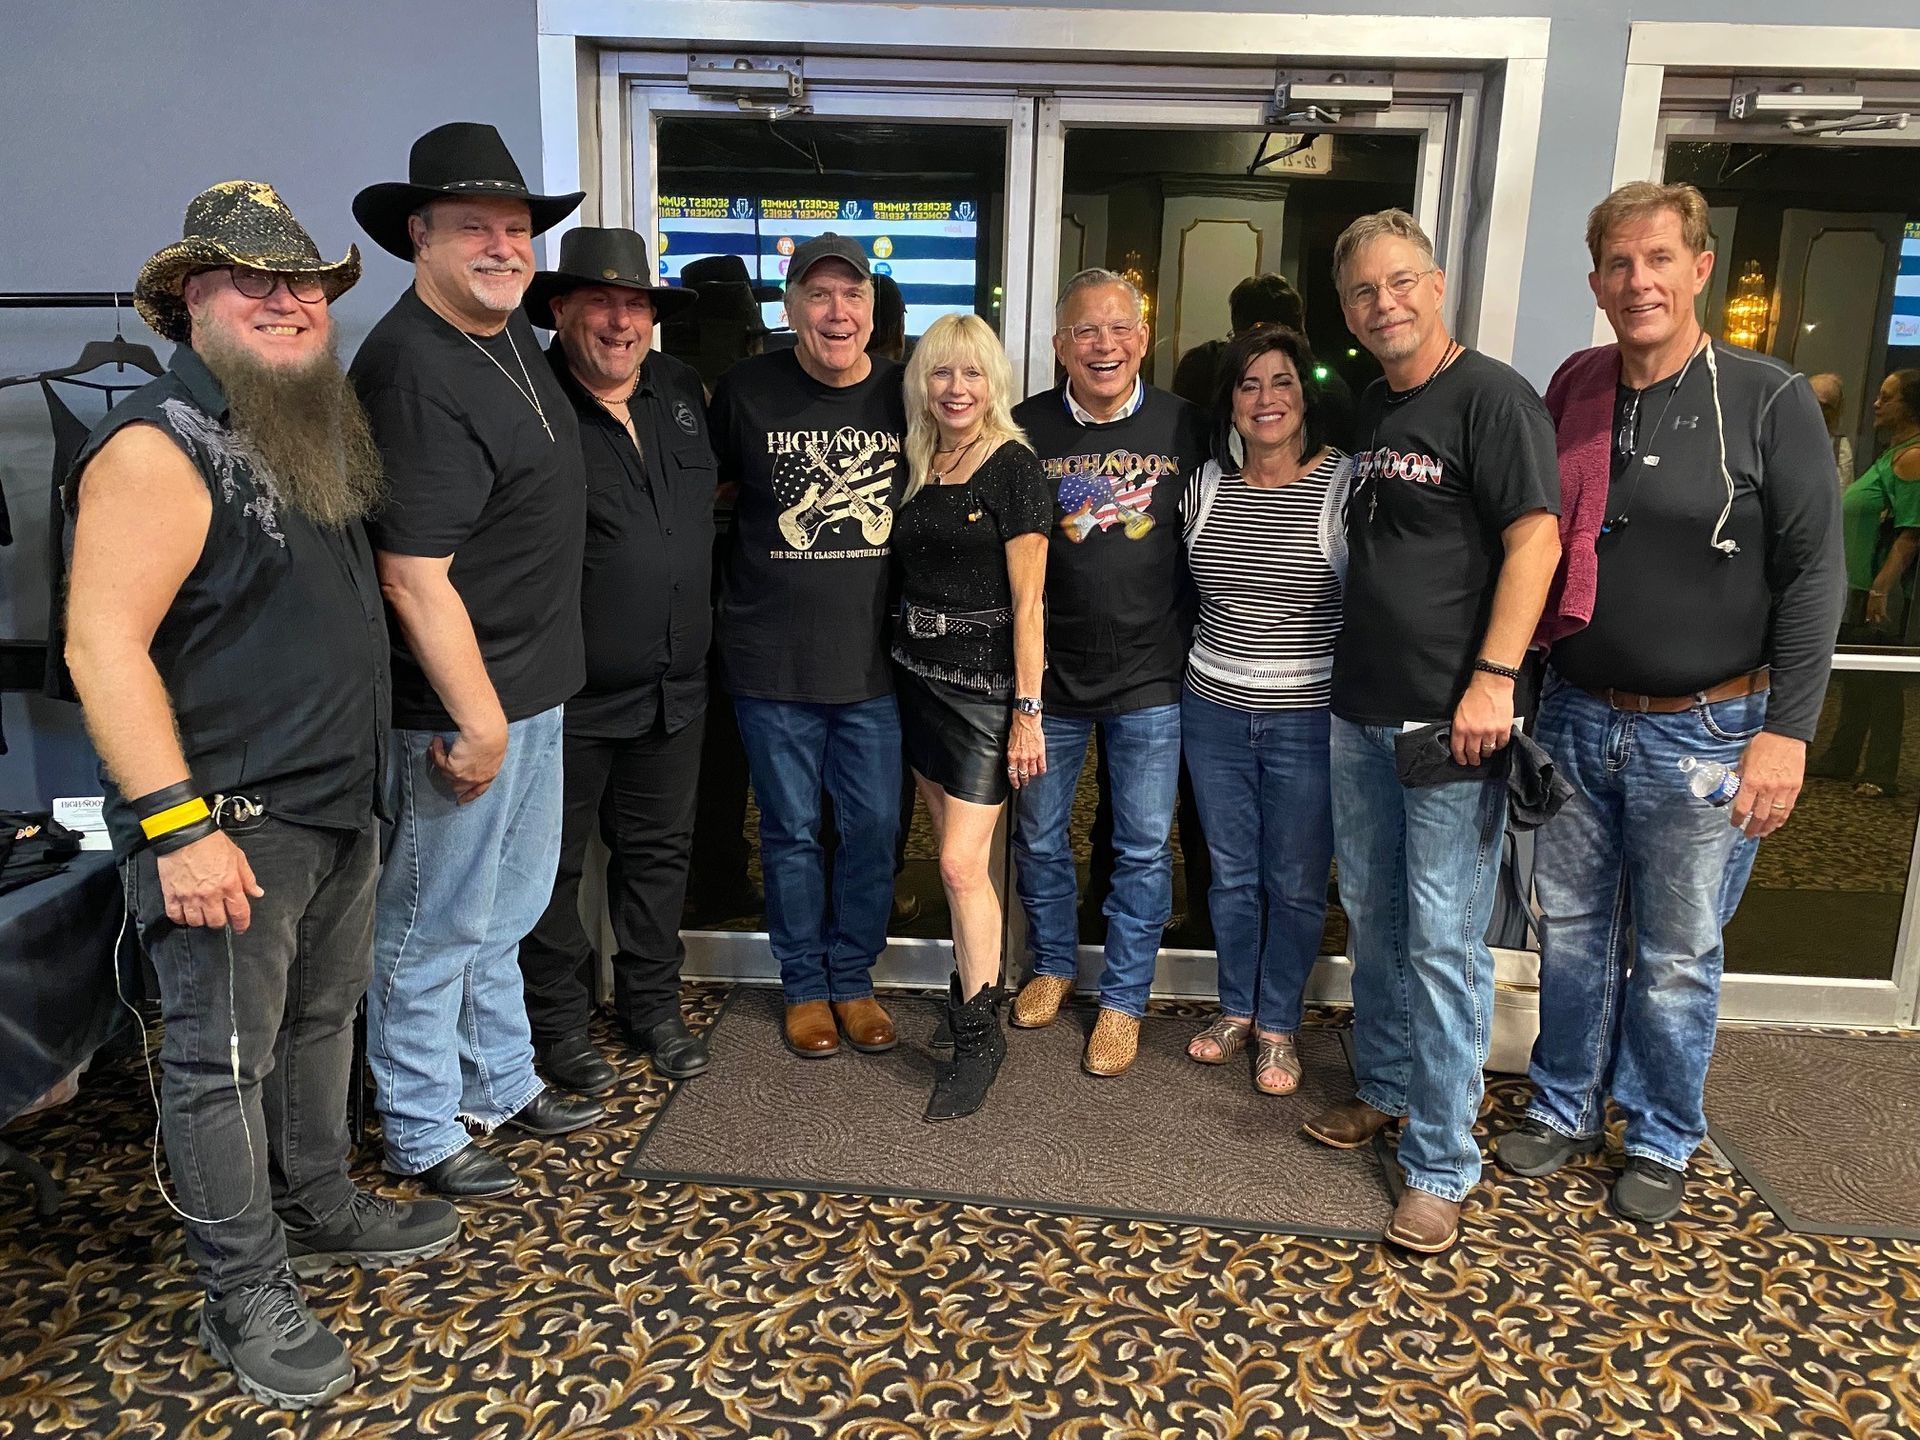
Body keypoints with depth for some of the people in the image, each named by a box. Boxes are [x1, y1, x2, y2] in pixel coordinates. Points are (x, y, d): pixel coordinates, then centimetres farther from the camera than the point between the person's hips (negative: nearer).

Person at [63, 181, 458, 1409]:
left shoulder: (318, 435, 12)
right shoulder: (160, 445, -15)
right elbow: (103, 642, -21)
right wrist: (177, 825, -24)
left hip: (339, 805, 9)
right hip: (229, 825, -9)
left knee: (321, 1022, 21)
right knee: (225, 1062, 5)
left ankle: (320, 1208, 40)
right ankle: (245, 1297, 20)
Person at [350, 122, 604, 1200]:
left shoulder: (513, 334, 8)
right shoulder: (414, 373, -21)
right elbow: (413, 577, -25)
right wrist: (481, 720, -21)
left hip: (534, 689, 9)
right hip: (462, 705, -9)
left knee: (507, 911, 21)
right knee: (439, 926, 7)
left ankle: (504, 1084, 39)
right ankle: (423, 1133, 25)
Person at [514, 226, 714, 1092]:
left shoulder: (681, 389, 8)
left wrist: (695, 627, 18)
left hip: (673, 686, 6)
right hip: (566, 693, -6)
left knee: (659, 850, 17)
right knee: (555, 863, 10)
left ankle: (652, 1006, 35)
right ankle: (558, 1024, 27)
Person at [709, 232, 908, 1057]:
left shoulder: (903, 393, 2)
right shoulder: (747, 390, -3)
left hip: (874, 658, 2)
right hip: (773, 661, -1)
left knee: (874, 829, 8)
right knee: (791, 831, 10)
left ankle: (853, 978, 28)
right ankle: (804, 984, 28)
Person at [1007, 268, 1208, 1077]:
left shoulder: (1182, 426, -1)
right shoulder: (1026, 428, -2)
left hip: (1150, 675, 0)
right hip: (1049, 673, 1)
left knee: (1144, 848, 7)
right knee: (1039, 835, 14)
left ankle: (1123, 999, 25)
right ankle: (1053, 964, 38)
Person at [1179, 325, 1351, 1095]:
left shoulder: (1346, 483, -8)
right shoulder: (1206, 483, 4)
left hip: (1309, 715, -3)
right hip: (1214, 708, 4)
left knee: (1295, 882, 8)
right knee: (1231, 872, 15)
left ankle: (1277, 1026, 26)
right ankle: (1236, 1009, 33)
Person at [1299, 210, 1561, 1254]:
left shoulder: (1491, 396, -9)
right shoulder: (1370, 406, 14)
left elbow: (1534, 541, -15)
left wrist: (1492, 678, -21)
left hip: (1452, 720, -7)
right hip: (1361, 709, 8)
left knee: (1442, 941, -2)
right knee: (1372, 916, 17)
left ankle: (1440, 1164, 10)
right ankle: (1384, 1087, 35)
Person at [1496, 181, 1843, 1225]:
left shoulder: (1768, 402, -7)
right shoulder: (1571, 396, 4)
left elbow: (1812, 574, -8)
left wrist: (1786, 731, -14)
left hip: (1702, 733, -3)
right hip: (1575, 718, 4)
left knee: (1676, 957, 10)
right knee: (1572, 930, 15)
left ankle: (1662, 1140, 30)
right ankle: (1565, 1108, 34)